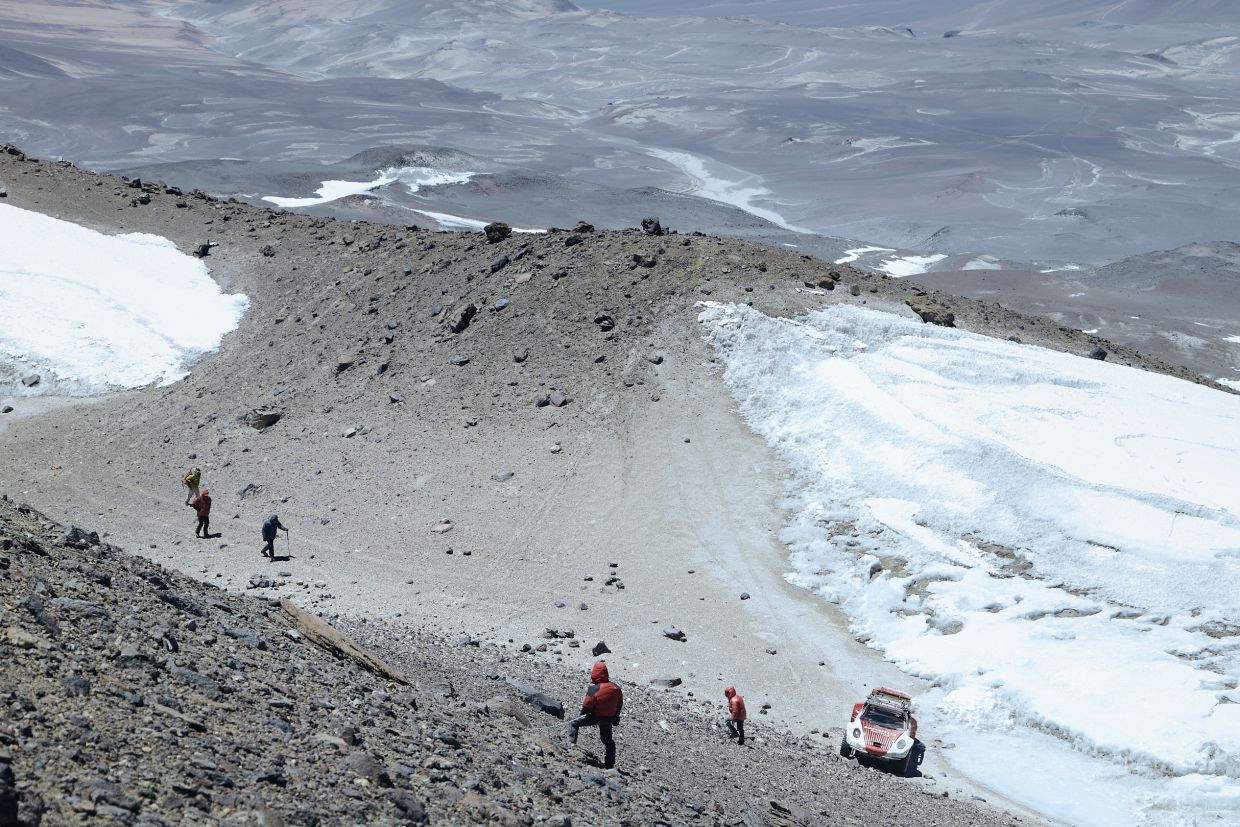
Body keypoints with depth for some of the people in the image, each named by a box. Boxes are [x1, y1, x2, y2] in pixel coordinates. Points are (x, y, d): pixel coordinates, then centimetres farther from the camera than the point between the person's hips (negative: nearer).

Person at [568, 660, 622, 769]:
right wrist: (615, 717, 22)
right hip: (610, 718, 6)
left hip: (596, 717, -6)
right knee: (607, 740, 21)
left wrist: (583, 714, 2)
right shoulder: (615, 688, -3)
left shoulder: (594, 689, -22)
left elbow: (587, 706, -18)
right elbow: (620, 704, 9)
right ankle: (609, 764, 28)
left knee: (573, 723, 4)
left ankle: (571, 743, -8)